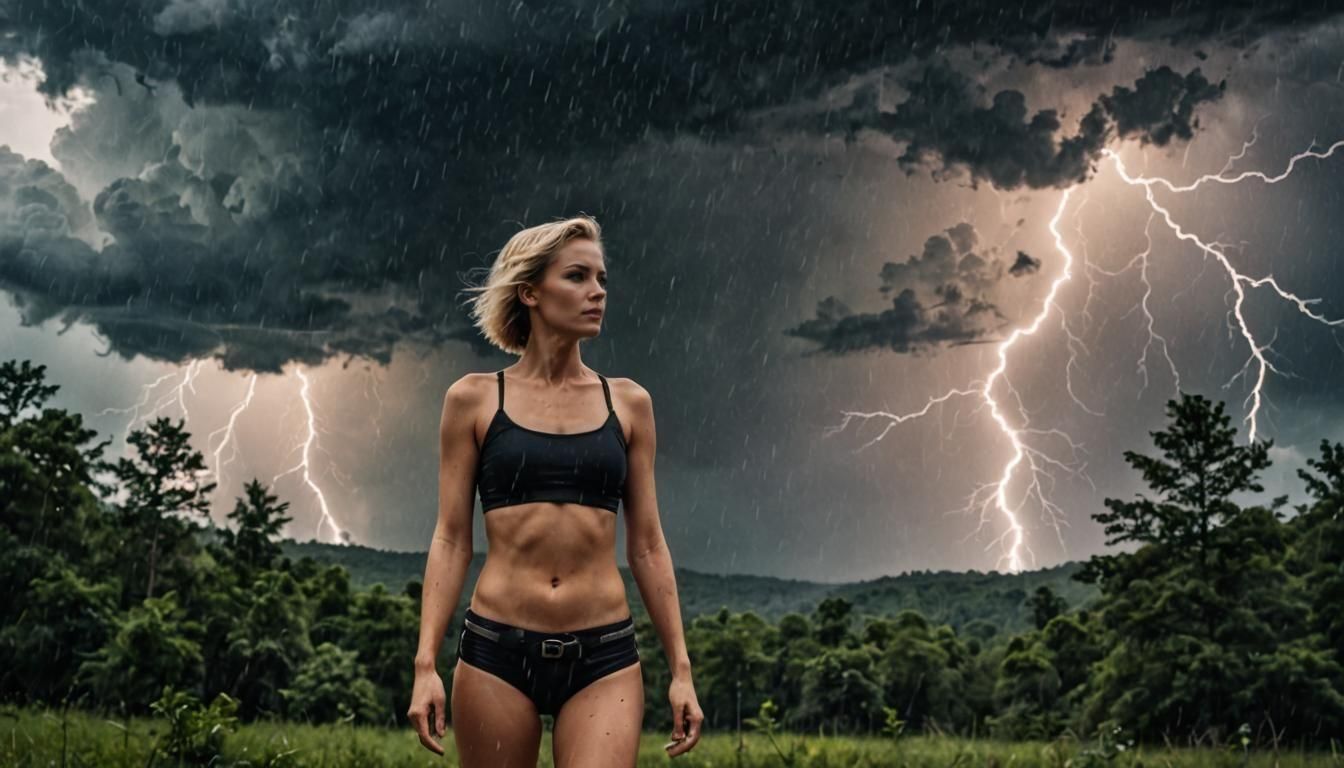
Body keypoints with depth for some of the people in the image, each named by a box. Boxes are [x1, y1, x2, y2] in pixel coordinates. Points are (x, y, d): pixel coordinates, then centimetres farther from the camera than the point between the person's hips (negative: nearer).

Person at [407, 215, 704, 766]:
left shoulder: (628, 403, 7)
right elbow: (451, 540, 2)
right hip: (497, 649, -1)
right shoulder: (474, 399, 3)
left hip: (605, 656, 1)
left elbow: (647, 546, 8)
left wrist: (680, 668, 5)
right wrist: (425, 664, -5)